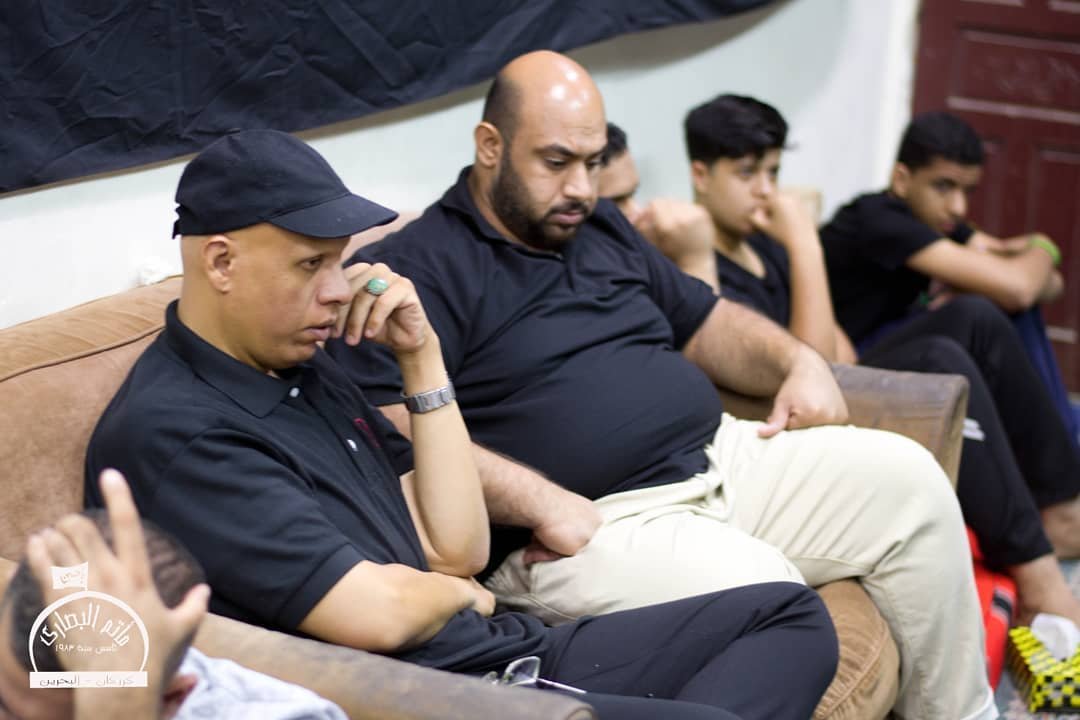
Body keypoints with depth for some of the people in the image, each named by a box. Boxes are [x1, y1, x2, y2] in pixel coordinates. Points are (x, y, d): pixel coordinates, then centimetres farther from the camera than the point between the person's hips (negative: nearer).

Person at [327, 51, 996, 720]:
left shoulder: (602, 228, 19)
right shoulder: (418, 267, -8)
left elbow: (706, 322, 28)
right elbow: (396, 434, -20)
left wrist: (798, 361, 8)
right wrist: (543, 504, -26)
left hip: (718, 458, 9)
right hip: (586, 522, -8)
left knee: (905, 476, 1)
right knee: (761, 588, -32)